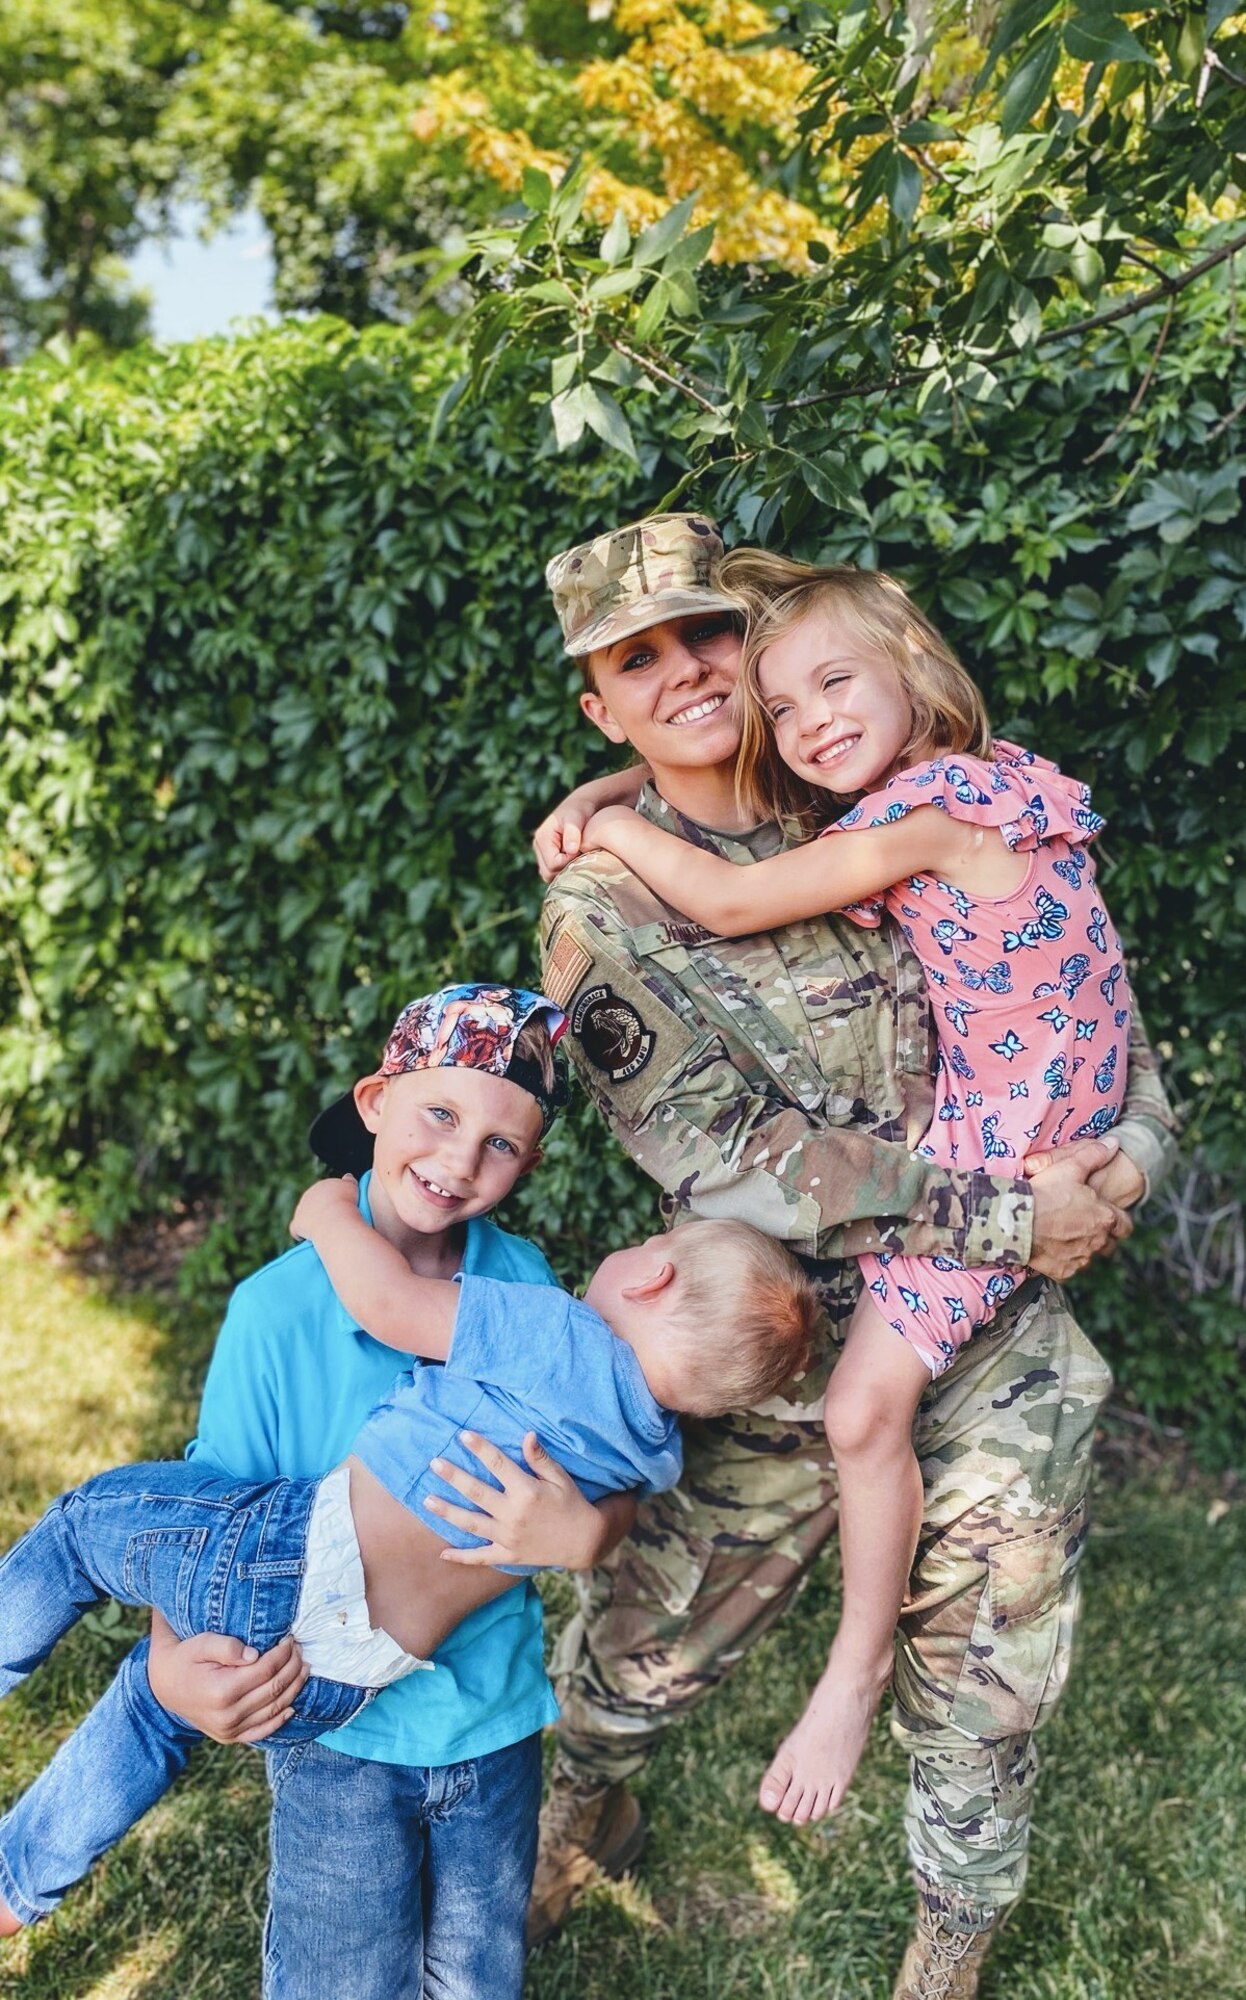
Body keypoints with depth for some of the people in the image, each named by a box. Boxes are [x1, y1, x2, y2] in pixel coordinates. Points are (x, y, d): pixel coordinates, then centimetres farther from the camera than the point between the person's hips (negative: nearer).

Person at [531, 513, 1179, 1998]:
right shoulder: (602, 910, -11)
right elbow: (734, 1164, -19)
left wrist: (1133, 1134, -7)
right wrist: (1009, 1220, -20)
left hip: (1000, 1362, 3)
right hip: (781, 1374, -2)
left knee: (980, 1703, 17)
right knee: (631, 1665, 15)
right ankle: (586, 1818, 52)